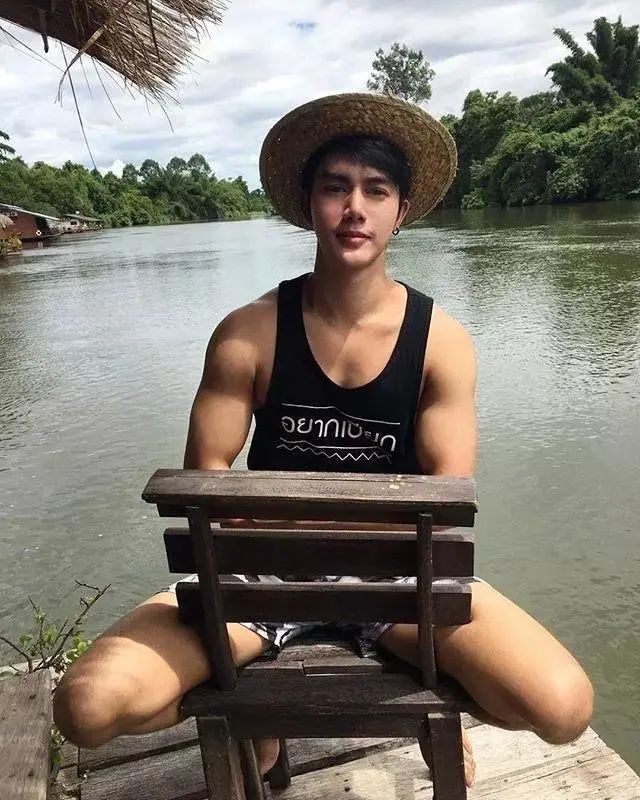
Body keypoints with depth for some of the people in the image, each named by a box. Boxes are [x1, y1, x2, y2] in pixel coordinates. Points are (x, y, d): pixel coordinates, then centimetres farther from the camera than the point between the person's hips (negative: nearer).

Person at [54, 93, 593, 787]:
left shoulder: (441, 339, -5)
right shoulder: (248, 334, -7)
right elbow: (206, 474, -4)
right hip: (264, 567, 0)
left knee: (563, 706, -21)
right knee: (89, 707, -19)